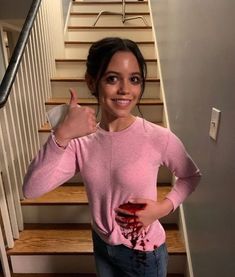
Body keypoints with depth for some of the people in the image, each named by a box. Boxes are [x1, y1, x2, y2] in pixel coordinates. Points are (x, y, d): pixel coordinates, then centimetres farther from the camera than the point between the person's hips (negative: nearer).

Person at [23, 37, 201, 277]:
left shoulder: (159, 138, -23)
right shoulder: (80, 141, -15)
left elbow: (191, 176, -5)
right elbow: (31, 189, -23)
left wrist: (164, 207, -20)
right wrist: (61, 135, -35)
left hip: (144, 253, -3)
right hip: (102, 246, 3)